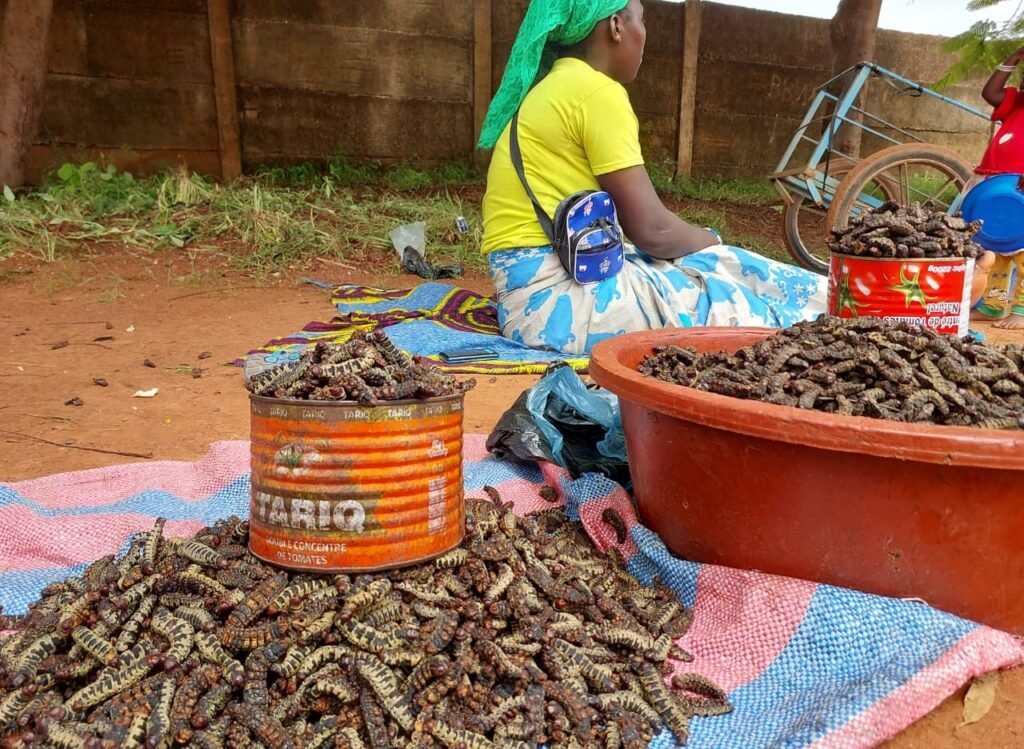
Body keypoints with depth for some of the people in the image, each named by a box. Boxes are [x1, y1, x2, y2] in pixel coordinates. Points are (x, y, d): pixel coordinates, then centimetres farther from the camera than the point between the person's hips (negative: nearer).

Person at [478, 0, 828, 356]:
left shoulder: (557, 87, 16)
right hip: (556, 297, -9)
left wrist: (707, 244, 10)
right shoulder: (597, 91, -13)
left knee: (728, 272, 11)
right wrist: (715, 243, 6)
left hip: (552, 282, 9)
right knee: (734, 304, -4)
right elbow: (652, 229, -15)